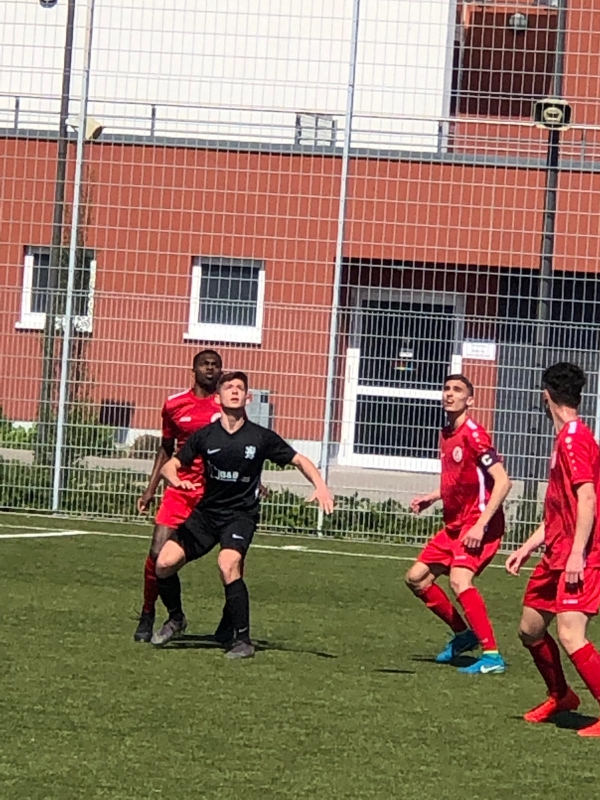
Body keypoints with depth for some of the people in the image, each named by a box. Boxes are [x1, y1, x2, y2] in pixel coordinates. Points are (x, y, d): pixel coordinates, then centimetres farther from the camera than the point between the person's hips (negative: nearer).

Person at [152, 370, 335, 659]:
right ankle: (175, 619, 18)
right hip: (206, 512, 3)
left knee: (228, 564, -30)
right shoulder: (205, 435, 0)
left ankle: (243, 640, -21)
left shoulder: (261, 437, -4)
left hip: (241, 514, -3)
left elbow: (300, 461, 4)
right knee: (165, 562, -11)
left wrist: (320, 486, -13)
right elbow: (171, 465, 5)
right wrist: (175, 479, -18)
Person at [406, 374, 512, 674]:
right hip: (455, 523, 10)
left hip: (479, 523, -10)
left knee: (459, 579, -28)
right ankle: (463, 634, 27)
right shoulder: (447, 435, 12)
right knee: (416, 578, 12)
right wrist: (431, 498, 10)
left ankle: (492, 655, -26)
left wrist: (481, 525, -25)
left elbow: (502, 482, -21)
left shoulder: (473, 434, -15)